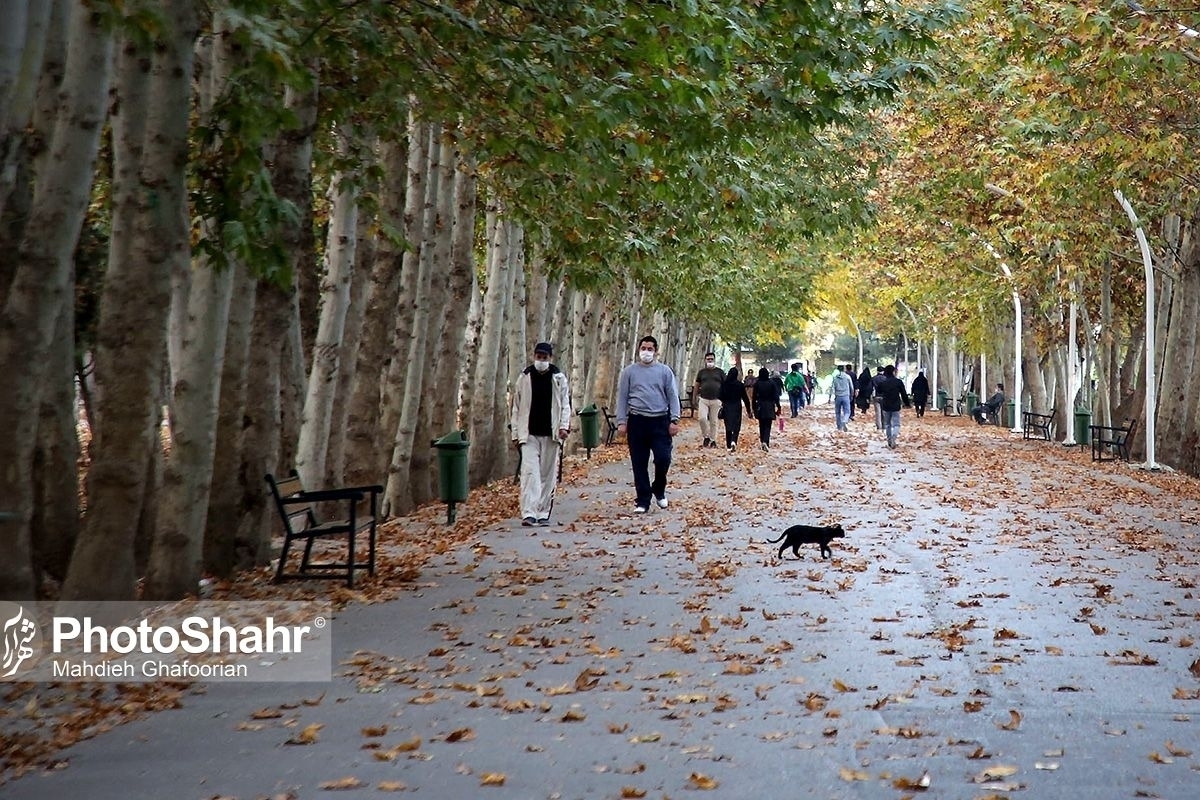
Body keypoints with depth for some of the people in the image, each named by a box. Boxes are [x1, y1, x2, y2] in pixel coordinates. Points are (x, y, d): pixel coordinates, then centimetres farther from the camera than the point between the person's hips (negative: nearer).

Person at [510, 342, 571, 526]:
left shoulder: (559, 378, 5)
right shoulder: (524, 377, 5)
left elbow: (565, 404, 5)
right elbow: (516, 407, 8)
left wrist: (564, 425, -10)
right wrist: (515, 434, 4)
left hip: (551, 434, 1)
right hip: (529, 434, -1)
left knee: (548, 475, 6)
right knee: (529, 472, -11)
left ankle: (543, 514, 14)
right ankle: (528, 513, -16)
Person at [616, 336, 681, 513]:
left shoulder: (665, 371, 6)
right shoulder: (629, 371, 6)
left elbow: (673, 397, 5)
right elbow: (622, 397, 6)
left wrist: (674, 420, -4)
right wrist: (621, 422, -1)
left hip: (660, 421, 0)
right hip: (637, 421, 0)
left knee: (663, 458, -8)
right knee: (639, 464, 2)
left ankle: (659, 490, 20)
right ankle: (643, 501, 11)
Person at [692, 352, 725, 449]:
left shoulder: (720, 372, 5)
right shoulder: (701, 372, 10)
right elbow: (697, 386, 14)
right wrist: (694, 398, 9)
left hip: (715, 400, -1)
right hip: (703, 399, 1)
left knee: (713, 421, 3)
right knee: (702, 418, -14)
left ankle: (713, 440, 14)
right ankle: (706, 437, 6)